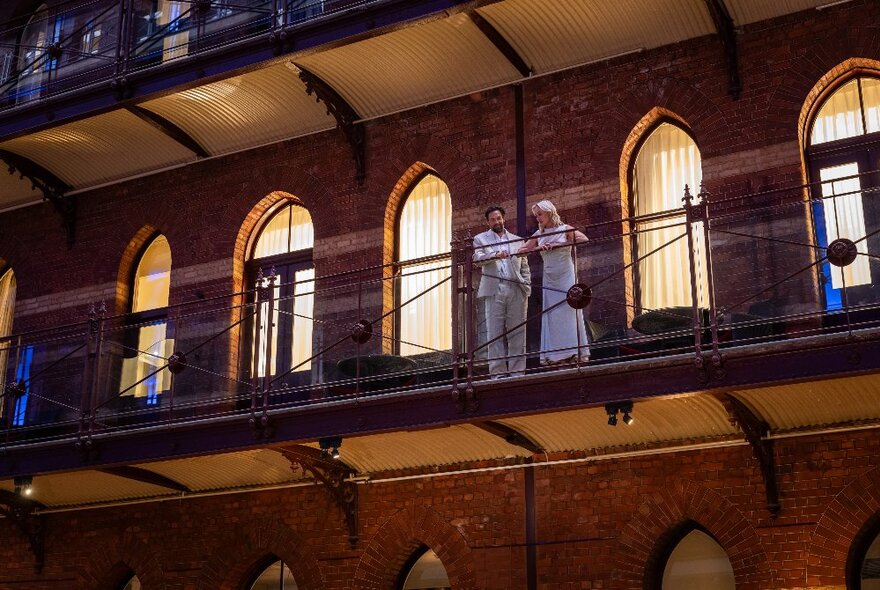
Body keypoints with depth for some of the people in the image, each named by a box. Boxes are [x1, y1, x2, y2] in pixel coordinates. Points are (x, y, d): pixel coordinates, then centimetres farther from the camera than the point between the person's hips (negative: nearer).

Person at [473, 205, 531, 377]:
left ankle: (517, 372, -1)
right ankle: (498, 373, -4)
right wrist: (495, 255, -22)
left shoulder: (517, 240, 21)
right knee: (495, 333, -4)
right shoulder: (480, 239, 15)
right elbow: (477, 258, -4)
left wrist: (527, 288, 4)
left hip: (516, 290, 2)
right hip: (494, 291, -2)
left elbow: (524, 268, 18)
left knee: (517, 333, -2)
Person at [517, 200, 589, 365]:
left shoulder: (564, 229, 0)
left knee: (569, 312, -6)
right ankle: (556, 355, -1)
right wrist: (538, 248, -8)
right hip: (549, 278, 4)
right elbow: (521, 251, 9)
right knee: (552, 316, -1)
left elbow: (584, 239, -14)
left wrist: (558, 245, -17)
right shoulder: (539, 235, 10)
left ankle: (576, 352, -4)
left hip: (566, 275, -4)